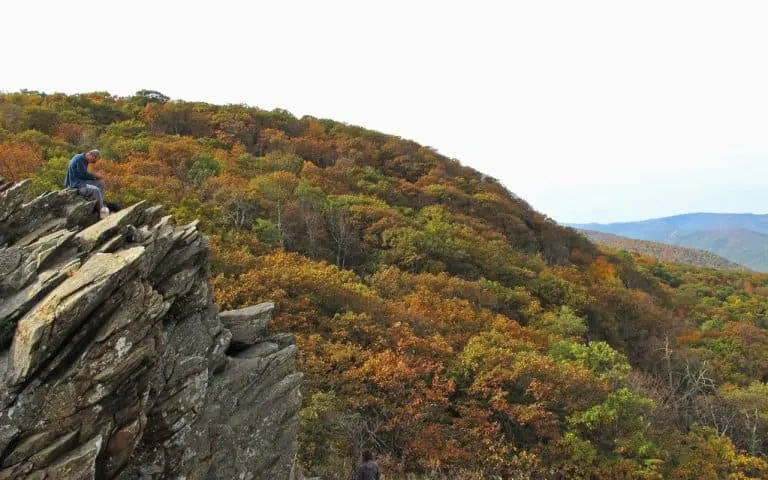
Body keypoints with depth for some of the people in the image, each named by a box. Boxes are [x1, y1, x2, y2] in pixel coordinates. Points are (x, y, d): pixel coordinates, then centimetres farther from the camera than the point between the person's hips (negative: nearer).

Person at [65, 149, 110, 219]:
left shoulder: (84, 160, 13)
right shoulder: (79, 159, -18)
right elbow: (83, 174, -18)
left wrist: (94, 176, 3)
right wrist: (95, 176, -4)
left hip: (81, 182, 11)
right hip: (75, 185, -11)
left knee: (101, 183, 10)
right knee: (95, 190, -27)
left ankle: (102, 205, 3)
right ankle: (102, 212, -17)